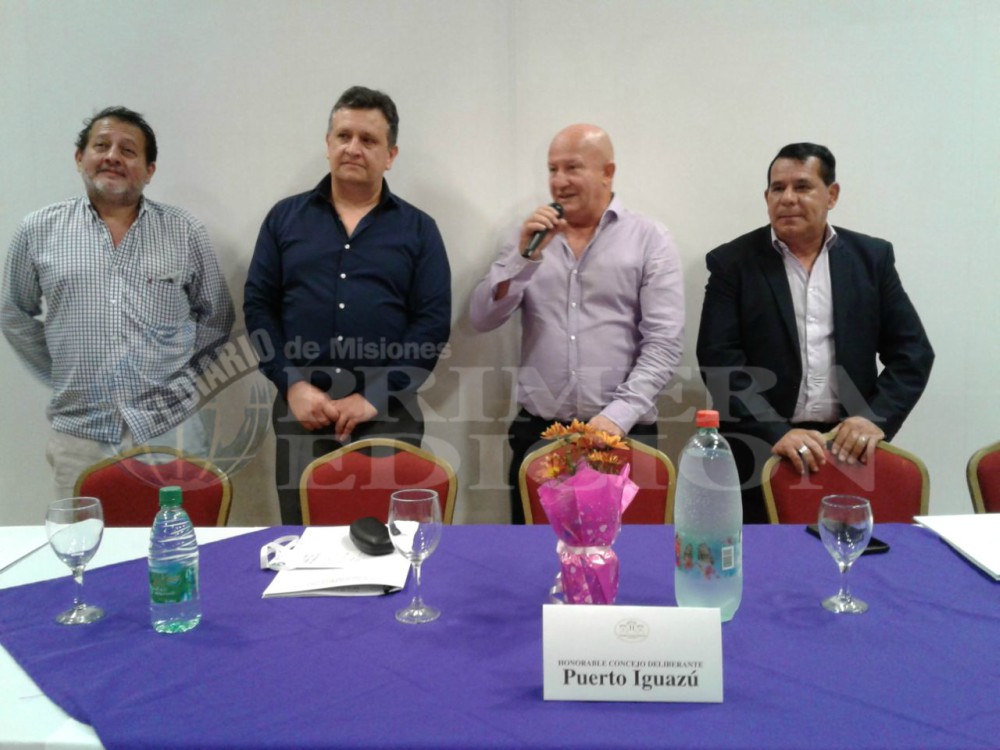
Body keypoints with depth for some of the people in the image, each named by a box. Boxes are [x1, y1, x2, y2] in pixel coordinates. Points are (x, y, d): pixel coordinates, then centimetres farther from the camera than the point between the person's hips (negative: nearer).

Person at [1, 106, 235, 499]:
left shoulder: (185, 232, 3)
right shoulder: (38, 230, 4)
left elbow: (216, 316, 11)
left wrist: (180, 374, 4)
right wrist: (62, 376, 10)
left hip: (170, 431, 0)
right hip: (78, 435, 1)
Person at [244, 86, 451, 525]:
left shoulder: (418, 229, 6)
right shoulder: (285, 217, 10)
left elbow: (434, 322, -1)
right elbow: (258, 306, 7)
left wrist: (374, 397, -10)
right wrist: (292, 385, -6)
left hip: (388, 415, -1)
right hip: (302, 410, 1)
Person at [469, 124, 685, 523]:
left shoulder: (651, 240, 1)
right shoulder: (529, 236, 11)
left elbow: (664, 343, -5)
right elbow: (481, 319, 3)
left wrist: (619, 414, -15)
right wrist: (524, 256, -9)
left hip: (623, 434, -2)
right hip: (537, 432, 2)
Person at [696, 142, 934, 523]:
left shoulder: (872, 257, 8)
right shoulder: (733, 262, 0)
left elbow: (912, 350, 6)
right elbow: (719, 360, -8)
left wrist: (877, 418, -10)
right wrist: (775, 432, -19)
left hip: (850, 446, 2)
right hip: (760, 454, -2)